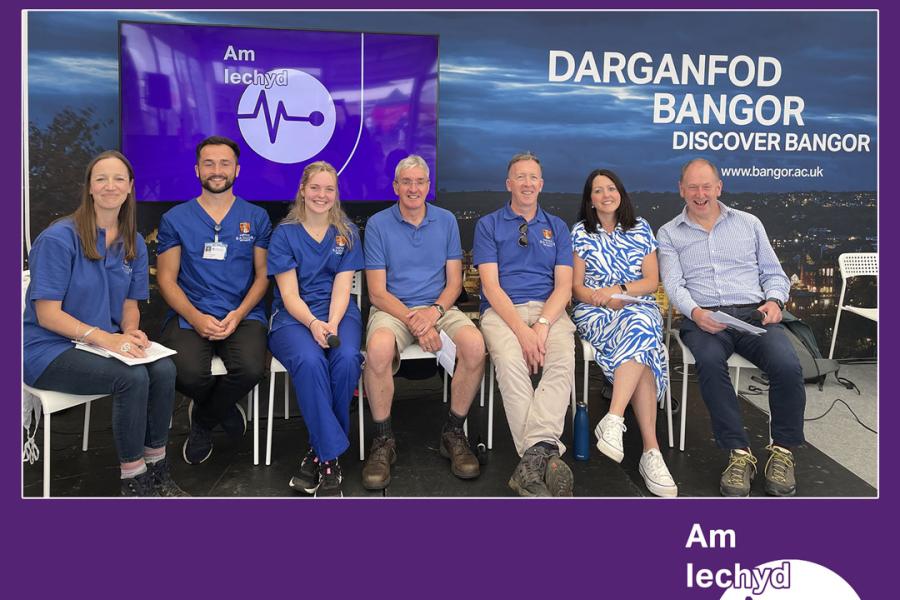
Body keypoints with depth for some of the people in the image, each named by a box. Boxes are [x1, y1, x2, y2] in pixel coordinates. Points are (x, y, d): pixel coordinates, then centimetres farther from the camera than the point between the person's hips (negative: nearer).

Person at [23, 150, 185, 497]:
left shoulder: (133, 243, 6)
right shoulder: (58, 238, -13)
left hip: (106, 343, 6)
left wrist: (131, 333, -11)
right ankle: (134, 481, -14)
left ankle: (157, 471, -8)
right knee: (132, 378, -31)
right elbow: (47, 314, -15)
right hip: (50, 349, -5)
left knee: (164, 370, -24)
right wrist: (104, 337, -28)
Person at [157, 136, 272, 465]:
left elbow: (263, 274, 9)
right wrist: (197, 318, -12)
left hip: (243, 315, 1)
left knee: (251, 368, -31)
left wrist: (239, 314, -10)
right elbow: (166, 278, 6)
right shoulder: (175, 219, 10)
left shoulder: (256, 218, 12)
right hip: (189, 316, 0)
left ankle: (203, 420, 4)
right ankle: (224, 409, 9)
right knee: (188, 374, -31)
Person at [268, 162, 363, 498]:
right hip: (293, 316, -1)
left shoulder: (347, 233, 10)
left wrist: (332, 324, -19)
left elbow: (341, 287, 1)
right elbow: (290, 294, -3)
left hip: (339, 312, 2)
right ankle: (331, 455, -24)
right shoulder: (285, 234, 4)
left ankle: (319, 452, -14)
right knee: (310, 362, -35)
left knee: (346, 360, -31)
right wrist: (314, 324, -23)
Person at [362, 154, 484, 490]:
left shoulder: (446, 221, 9)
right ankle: (383, 441, -15)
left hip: (438, 308, 2)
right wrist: (413, 321, -19)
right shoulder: (378, 224, 1)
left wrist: (434, 311, -14)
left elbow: (454, 282, 7)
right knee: (378, 348, -36)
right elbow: (377, 292, -4)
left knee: (474, 344, -29)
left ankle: (454, 433, -8)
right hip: (392, 309, -2)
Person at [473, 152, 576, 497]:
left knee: (563, 361, -31)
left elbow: (564, 286, 7)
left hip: (549, 310, 2)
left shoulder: (556, 227, 18)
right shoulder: (488, 225, 11)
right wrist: (522, 330, -16)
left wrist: (542, 325, -14)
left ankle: (533, 455, -40)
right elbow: (490, 286, -1)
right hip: (501, 311, -1)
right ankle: (547, 454, -34)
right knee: (509, 363, -34)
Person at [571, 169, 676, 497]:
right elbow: (576, 287, 4)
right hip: (594, 311, -2)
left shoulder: (640, 229, 14)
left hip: (638, 308, 2)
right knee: (643, 350, -34)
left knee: (638, 327, -38)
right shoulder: (581, 232, 10)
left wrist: (617, 289, -10)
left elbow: (652, 282, 7)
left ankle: (613, 419, -47)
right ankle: (651, 450, -41)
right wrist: (606, 301, -15)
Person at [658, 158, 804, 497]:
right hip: (703, 318, -2)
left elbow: (774, 274, 21)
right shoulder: (669, 233, 15)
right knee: (710, 362, -36)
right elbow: (673, 284, 2)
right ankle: (739, 453, -25)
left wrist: (774, 301, -1)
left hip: (753, 313, 2)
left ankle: (783, 451, -7)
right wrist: (695, 312, -18)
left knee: (787, 366, -28)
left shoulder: (749, 224, 21)